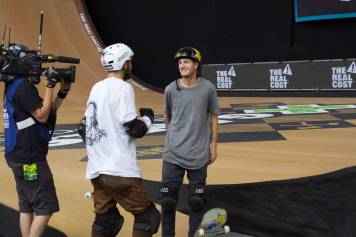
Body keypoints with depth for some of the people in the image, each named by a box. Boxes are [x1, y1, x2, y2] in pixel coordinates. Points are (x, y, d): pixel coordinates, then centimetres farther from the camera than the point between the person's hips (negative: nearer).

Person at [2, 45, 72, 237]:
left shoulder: (15, 86, 15)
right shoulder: (23, 87, -16)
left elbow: (49, 111, 18)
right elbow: (42, 116, -17)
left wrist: (64, 89, 10)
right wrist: (50, 85, -15)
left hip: (20, 156, 10)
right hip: (30, 158, -10)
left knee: (27, 206, 13)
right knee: (46, 207, -7)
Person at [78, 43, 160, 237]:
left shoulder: (96, 88, 13)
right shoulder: (123, 87, -9)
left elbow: (83, 128, 18)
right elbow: (134, 129, -12)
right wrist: (148, 118, 6)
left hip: (96, 170, 8)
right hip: (120, 170, -8)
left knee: (105, 220, 16)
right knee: (147, 217, 2)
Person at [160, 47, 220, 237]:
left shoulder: (208, 88, -3)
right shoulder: (171, 89, -1)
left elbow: (213, 117, 5)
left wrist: (213, 144, 4)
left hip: (199, 154, 0)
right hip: (173, 153, 1)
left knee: (196, 200, 9)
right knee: (168, 199, 3)